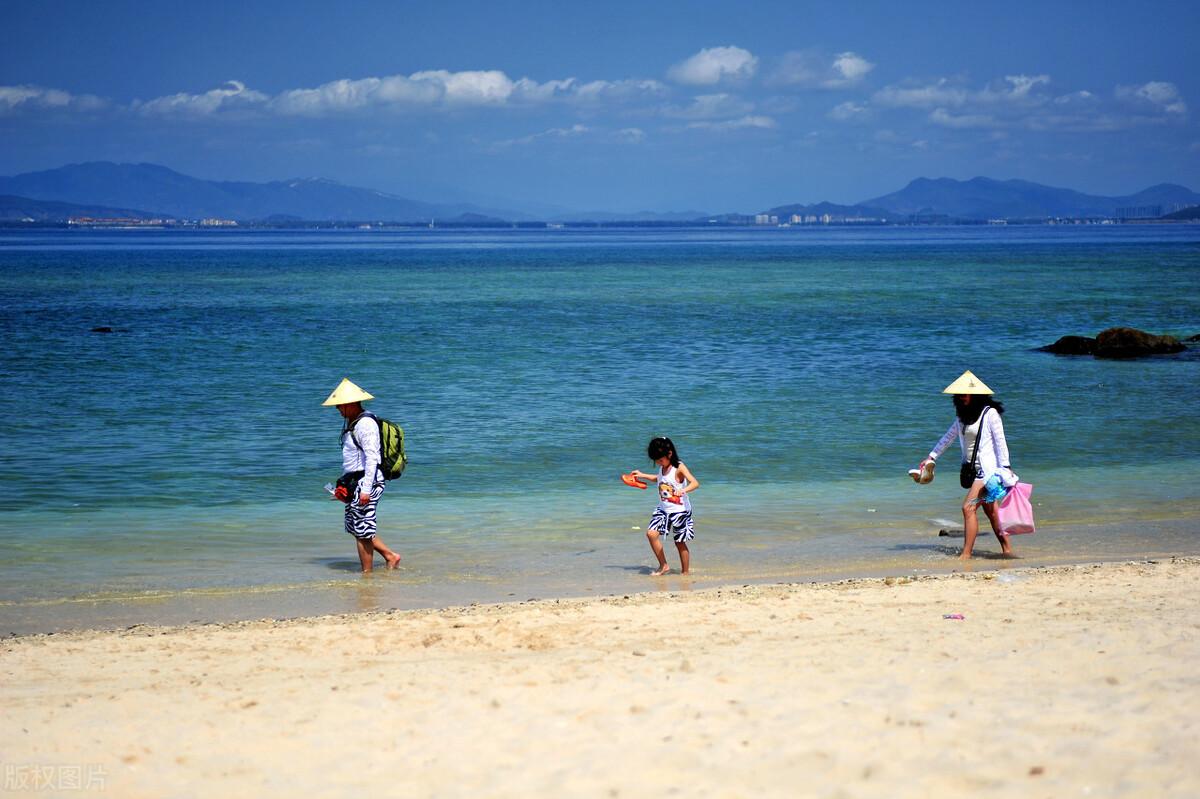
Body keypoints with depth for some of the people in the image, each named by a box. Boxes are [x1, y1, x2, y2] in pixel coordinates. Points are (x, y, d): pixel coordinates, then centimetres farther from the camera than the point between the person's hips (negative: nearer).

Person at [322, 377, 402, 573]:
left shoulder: (365, 424, -16)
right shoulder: (351, 423, 17)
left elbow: (372, 457, -21)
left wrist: (366, 489, -24)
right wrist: (344, 484, 24)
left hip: (367, 482, -11)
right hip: (354, 483, 11)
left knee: (362, 530, -5)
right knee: (354, 527, 14)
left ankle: (367, 574, 4)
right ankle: (390, 556, 21)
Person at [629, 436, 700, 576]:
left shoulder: (679, 468, -17)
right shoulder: (662, 468, 4)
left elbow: (695, 483, -29)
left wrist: (683, 490, -48)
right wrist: (643, 476, 21)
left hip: (680, 511, -6)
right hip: (663, 509, 6)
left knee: (680, 542, 3)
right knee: (651, 533, -11)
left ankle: (685, 572, 18)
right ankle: (663, 566, 0)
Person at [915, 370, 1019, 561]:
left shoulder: (990, 413, -9)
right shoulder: (962, 415, 12)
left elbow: (1000, 442, -10)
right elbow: (948, 437, 21)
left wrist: (1005, 468, -14)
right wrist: (931, 457, 20)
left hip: (988, 467, -8)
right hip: (973, 468, 8)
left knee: (968, 507, -15)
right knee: (990, 511, 11)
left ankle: (966, 554, -14)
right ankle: (1007, 549, 19)